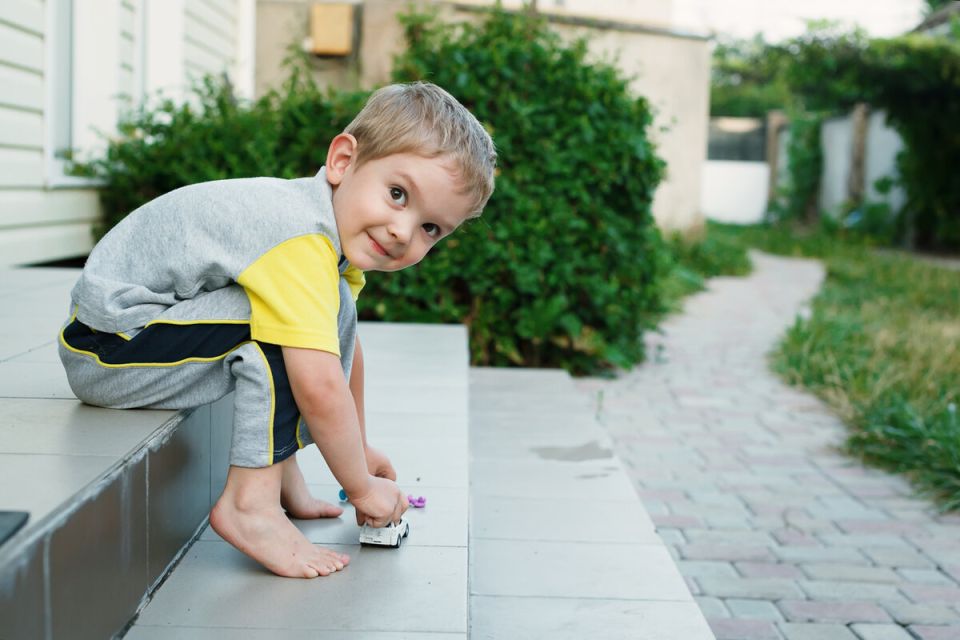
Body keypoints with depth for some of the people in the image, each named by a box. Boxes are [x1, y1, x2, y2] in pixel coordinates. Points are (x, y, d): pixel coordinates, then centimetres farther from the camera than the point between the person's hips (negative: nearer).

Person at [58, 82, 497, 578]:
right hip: (106, 350, -10)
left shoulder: (336, 235, 2)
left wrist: (357, 449, 23)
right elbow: (321, 388, -34)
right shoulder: (298, 242, -29)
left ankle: (281, 470, 12)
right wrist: (361, 487, -21)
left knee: (333, 318, 13)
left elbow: (346, 351, 16)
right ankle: (250, 500, -23)